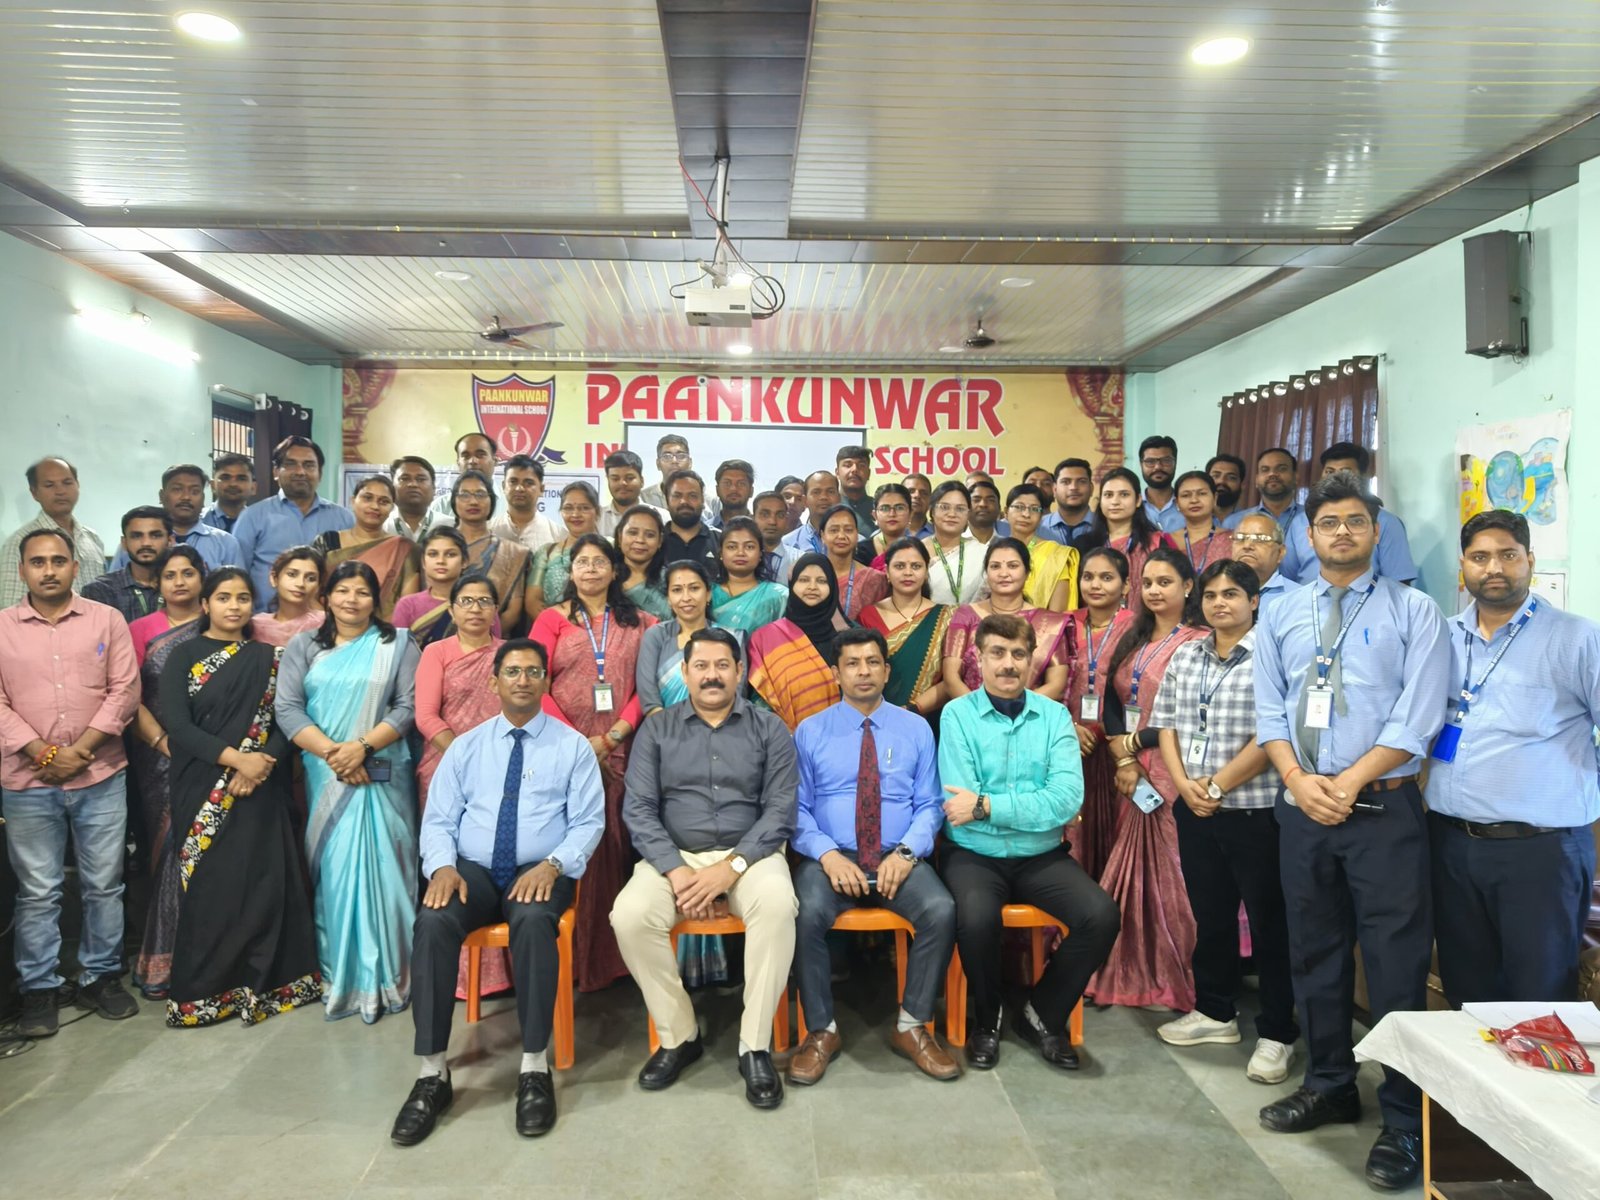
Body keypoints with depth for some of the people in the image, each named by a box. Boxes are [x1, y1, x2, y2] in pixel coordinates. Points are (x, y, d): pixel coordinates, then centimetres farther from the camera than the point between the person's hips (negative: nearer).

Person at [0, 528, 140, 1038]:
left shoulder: (107, 619, 4)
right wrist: (44, 754, -12)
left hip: (102, 778, 0)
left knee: (103, 885, 8)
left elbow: (124, 691, -3)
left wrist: (80, 750, -12)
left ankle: (101, 977, 22)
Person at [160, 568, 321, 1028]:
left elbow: (286, 720, 2)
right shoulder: (183, 657, 3)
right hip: (202, 791, -1)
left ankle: (261, 982, 12)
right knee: (209, 884, 0)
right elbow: (177, 725, -8)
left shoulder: (269, 657, 9)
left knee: (263, 881, 0)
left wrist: (262, 763, -15)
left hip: (259, 788, 2)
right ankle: (203, 990, 12)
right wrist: (234, 758, -17)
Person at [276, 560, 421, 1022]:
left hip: (381, 774, -2)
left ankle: (382, 975, 6)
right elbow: (286, 708, -2)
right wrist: (331, 751, -14)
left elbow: (408, 707, -5)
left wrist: (362, 746, -18)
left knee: (380, 868, -3)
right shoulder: (304, 647, 10)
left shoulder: (398, 646, 5)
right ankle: (336, 972, 17)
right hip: (324, 775, 2)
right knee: (332, 870, 5)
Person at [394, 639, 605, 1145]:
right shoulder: (465, 746, 13)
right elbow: (438, 820, 8)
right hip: (473, 870, 2)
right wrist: (443, 866, -13)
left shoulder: (573, 746, 6)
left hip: (540, 873, -2)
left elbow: (588, 822, 0)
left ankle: (534, 1068, -25)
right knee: (432, 922, -30)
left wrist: (551, 865, -18)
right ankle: (432, 1073, -21)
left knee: (534, 922, -36)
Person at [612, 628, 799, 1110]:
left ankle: (755, 1047, -18)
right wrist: (675, 870, -16)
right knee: (629, 915, -27)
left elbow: (780, 810, -4)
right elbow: (637, 809, -1)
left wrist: (733, 866, -17)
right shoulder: (657, 729, 6)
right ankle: (678, 1036, -6)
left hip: (749, 854, -1)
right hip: (673, 855, 1)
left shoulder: (769, 729, 4)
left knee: (778, 905, -33)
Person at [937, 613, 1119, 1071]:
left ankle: (1043, 1015, 7)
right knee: (977, 917, -32)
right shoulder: (957, 714, -2)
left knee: (1102, 916, -21)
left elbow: (1067, 799, -11)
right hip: (974, 855, -2)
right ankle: (986, 1019, 2)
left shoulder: (1055, 716, 3)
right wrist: (1031, 808, -13)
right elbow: (960, 807, -12)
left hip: (1041, 857, 3)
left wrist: (987, 805, -17)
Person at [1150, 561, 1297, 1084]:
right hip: (1195, 811, 6)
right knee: (1209, 913, 17)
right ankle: (1215, 1012, 33)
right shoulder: (1184, 656, 10)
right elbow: (1167, 726, 10)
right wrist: (1185, 785, -4)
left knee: (1269, 921, 5)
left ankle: (1278, 1033, 19)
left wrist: (1217, 787, -13)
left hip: (1256, 810, -6)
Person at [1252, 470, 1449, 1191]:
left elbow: (1417, 719, -9)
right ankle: (1330, 1085, 31)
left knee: (1396, 963, 0)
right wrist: (1300, 780, -9)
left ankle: (1403, 1123, 14)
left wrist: (1347, 783, -14)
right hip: (1301, 809, 4)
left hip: (1384, 809, -4)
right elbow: (1269, 711, 7)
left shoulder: (1414, 612, -1)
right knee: (1315, 952, 14)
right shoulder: (1281, 617, 10)